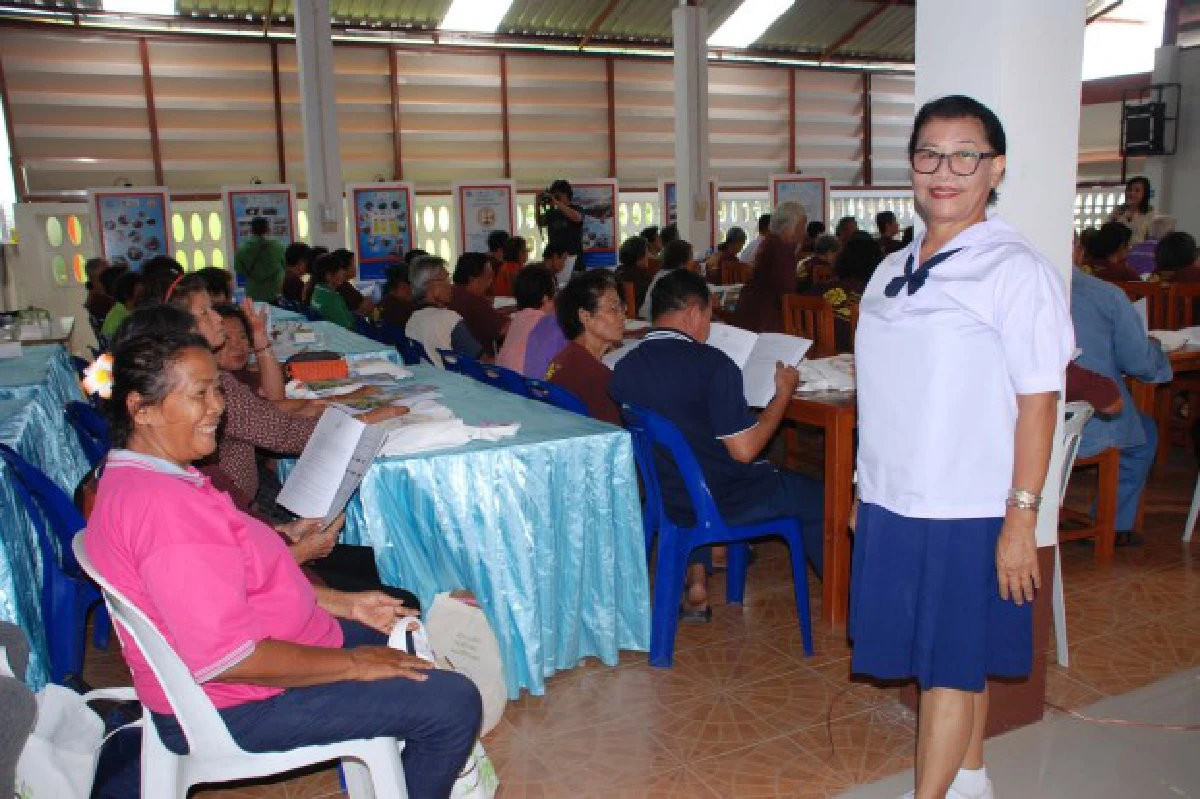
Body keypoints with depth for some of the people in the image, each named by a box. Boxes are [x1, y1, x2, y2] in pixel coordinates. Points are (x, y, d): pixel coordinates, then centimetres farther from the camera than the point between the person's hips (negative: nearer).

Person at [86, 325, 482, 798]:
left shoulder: (136, 477, 5)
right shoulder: (162, 506, -30)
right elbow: (228, 659, -32)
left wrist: (343, 603, 8)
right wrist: (353, 664, -20)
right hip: (233, 707, -11)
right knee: (454, 703, -12)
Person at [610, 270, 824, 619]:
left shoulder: (623, 368, -6)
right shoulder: (712, 364, -23)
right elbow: (744, 450, -19)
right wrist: (784, 393, -7)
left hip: (664, 497, 6)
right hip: (724, 502, -5)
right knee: (815, 497, 15)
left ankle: (696, 585, 31)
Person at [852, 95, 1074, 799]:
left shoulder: (1017, 272, -10)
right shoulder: (892, 271, 9)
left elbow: (1038, 403, -12)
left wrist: (1021, 519, -15)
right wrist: (869, 490, 12)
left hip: (968, 512, -6)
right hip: (891, 504, 6)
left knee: (954, 664, 5)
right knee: (952, 660, 19)